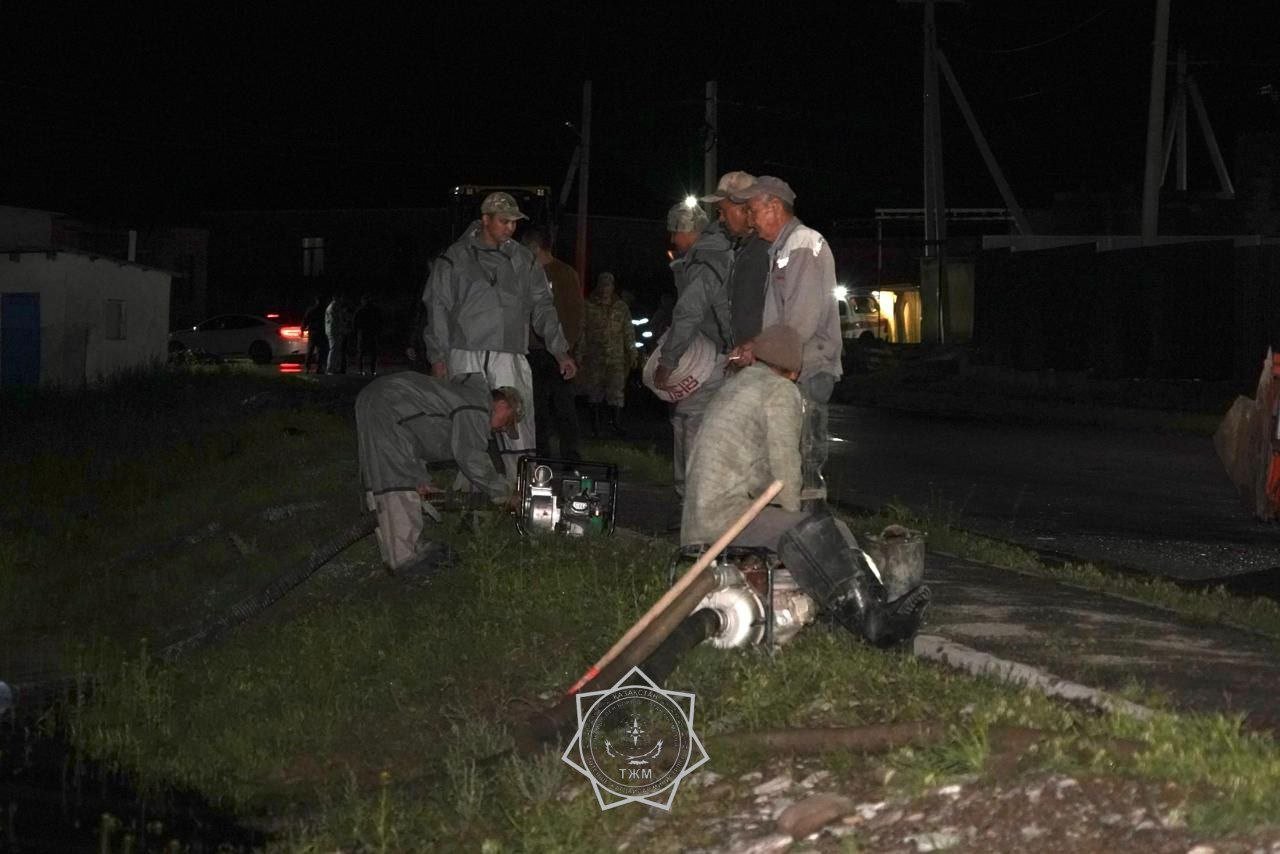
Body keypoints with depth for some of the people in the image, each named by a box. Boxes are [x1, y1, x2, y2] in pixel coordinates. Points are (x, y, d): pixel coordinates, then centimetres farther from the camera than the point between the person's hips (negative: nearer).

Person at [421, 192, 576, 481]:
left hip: (510, 357, 2)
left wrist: (561, 351, 7)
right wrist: (438, 357, -2)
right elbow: (438, 309, 5)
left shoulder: (523, 260, 15)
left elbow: (542, 307, 16)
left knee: (520, 437, -7)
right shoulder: (456, 259, 6)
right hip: (466, 356, -2)